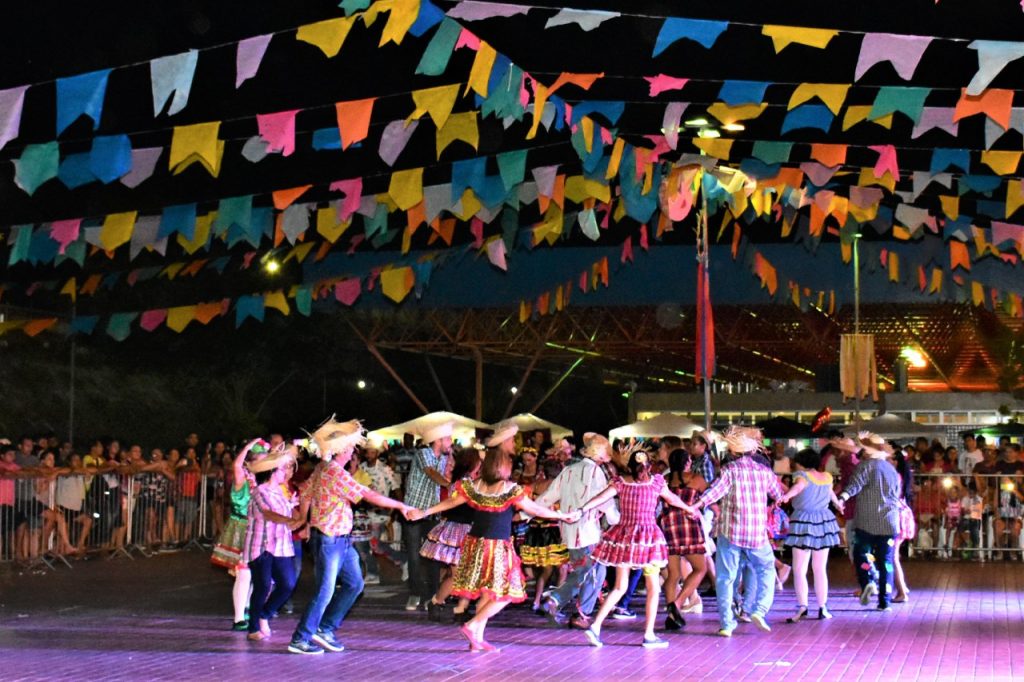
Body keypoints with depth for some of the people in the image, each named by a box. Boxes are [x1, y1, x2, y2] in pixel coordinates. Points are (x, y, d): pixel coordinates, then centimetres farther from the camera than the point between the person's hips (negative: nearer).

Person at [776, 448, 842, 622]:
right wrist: (837, 503, 56)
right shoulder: (827, 477, 11)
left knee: (799, 570, -4)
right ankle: (822, 608, 13)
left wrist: (786, 496, -50)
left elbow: (798, 485, -31)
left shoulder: (803, 475, -7)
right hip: (824, 521, 6)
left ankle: (802, 606, -17)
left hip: (804, 523, -6)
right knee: (820, 569, 13)